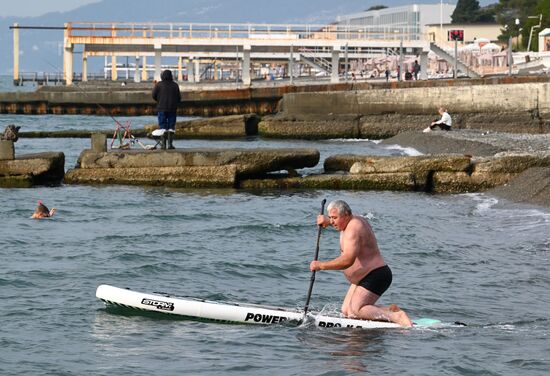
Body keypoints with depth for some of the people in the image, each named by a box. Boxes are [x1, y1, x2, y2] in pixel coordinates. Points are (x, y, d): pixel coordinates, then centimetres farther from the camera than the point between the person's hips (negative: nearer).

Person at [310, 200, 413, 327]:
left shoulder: (352, 230, -22)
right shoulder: (356, 220, 10)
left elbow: (347, 260, -33)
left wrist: (321, 265, -26)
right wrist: (327, 221, 18)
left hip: (376, 276, -11)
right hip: (364, 278, 11)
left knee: (356, 310, -20)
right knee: (346, 311, 4)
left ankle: (396, 316, -18)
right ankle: (390, 310, 5)